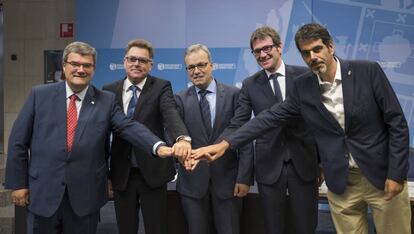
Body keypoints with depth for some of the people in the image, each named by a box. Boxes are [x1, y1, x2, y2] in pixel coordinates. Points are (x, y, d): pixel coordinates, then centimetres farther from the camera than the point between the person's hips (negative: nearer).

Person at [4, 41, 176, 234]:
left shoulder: (106, 100, 2)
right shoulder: (40, 95, 2)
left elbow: (130, 127, -10)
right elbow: (18, 140, 3)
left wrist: (158, 146, -28)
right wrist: (18, 183, 0)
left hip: (85, 195, 0)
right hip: (42, 193, 0)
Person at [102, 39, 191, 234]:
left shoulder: (161, 87, -4)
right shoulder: (109, 91, 4)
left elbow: (171, 114, -23)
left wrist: (183, 137, -45)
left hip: (152, 172, -2)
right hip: (121, 174, 3)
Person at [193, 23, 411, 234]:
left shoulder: (368, 71, -10)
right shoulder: (302, 87, -1)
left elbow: (397, 122, -7)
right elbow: (270, 117, -2)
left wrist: (396, 173, -11)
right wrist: (226, 143, -10)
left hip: (383, 175, -1)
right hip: (341, 182, 2)